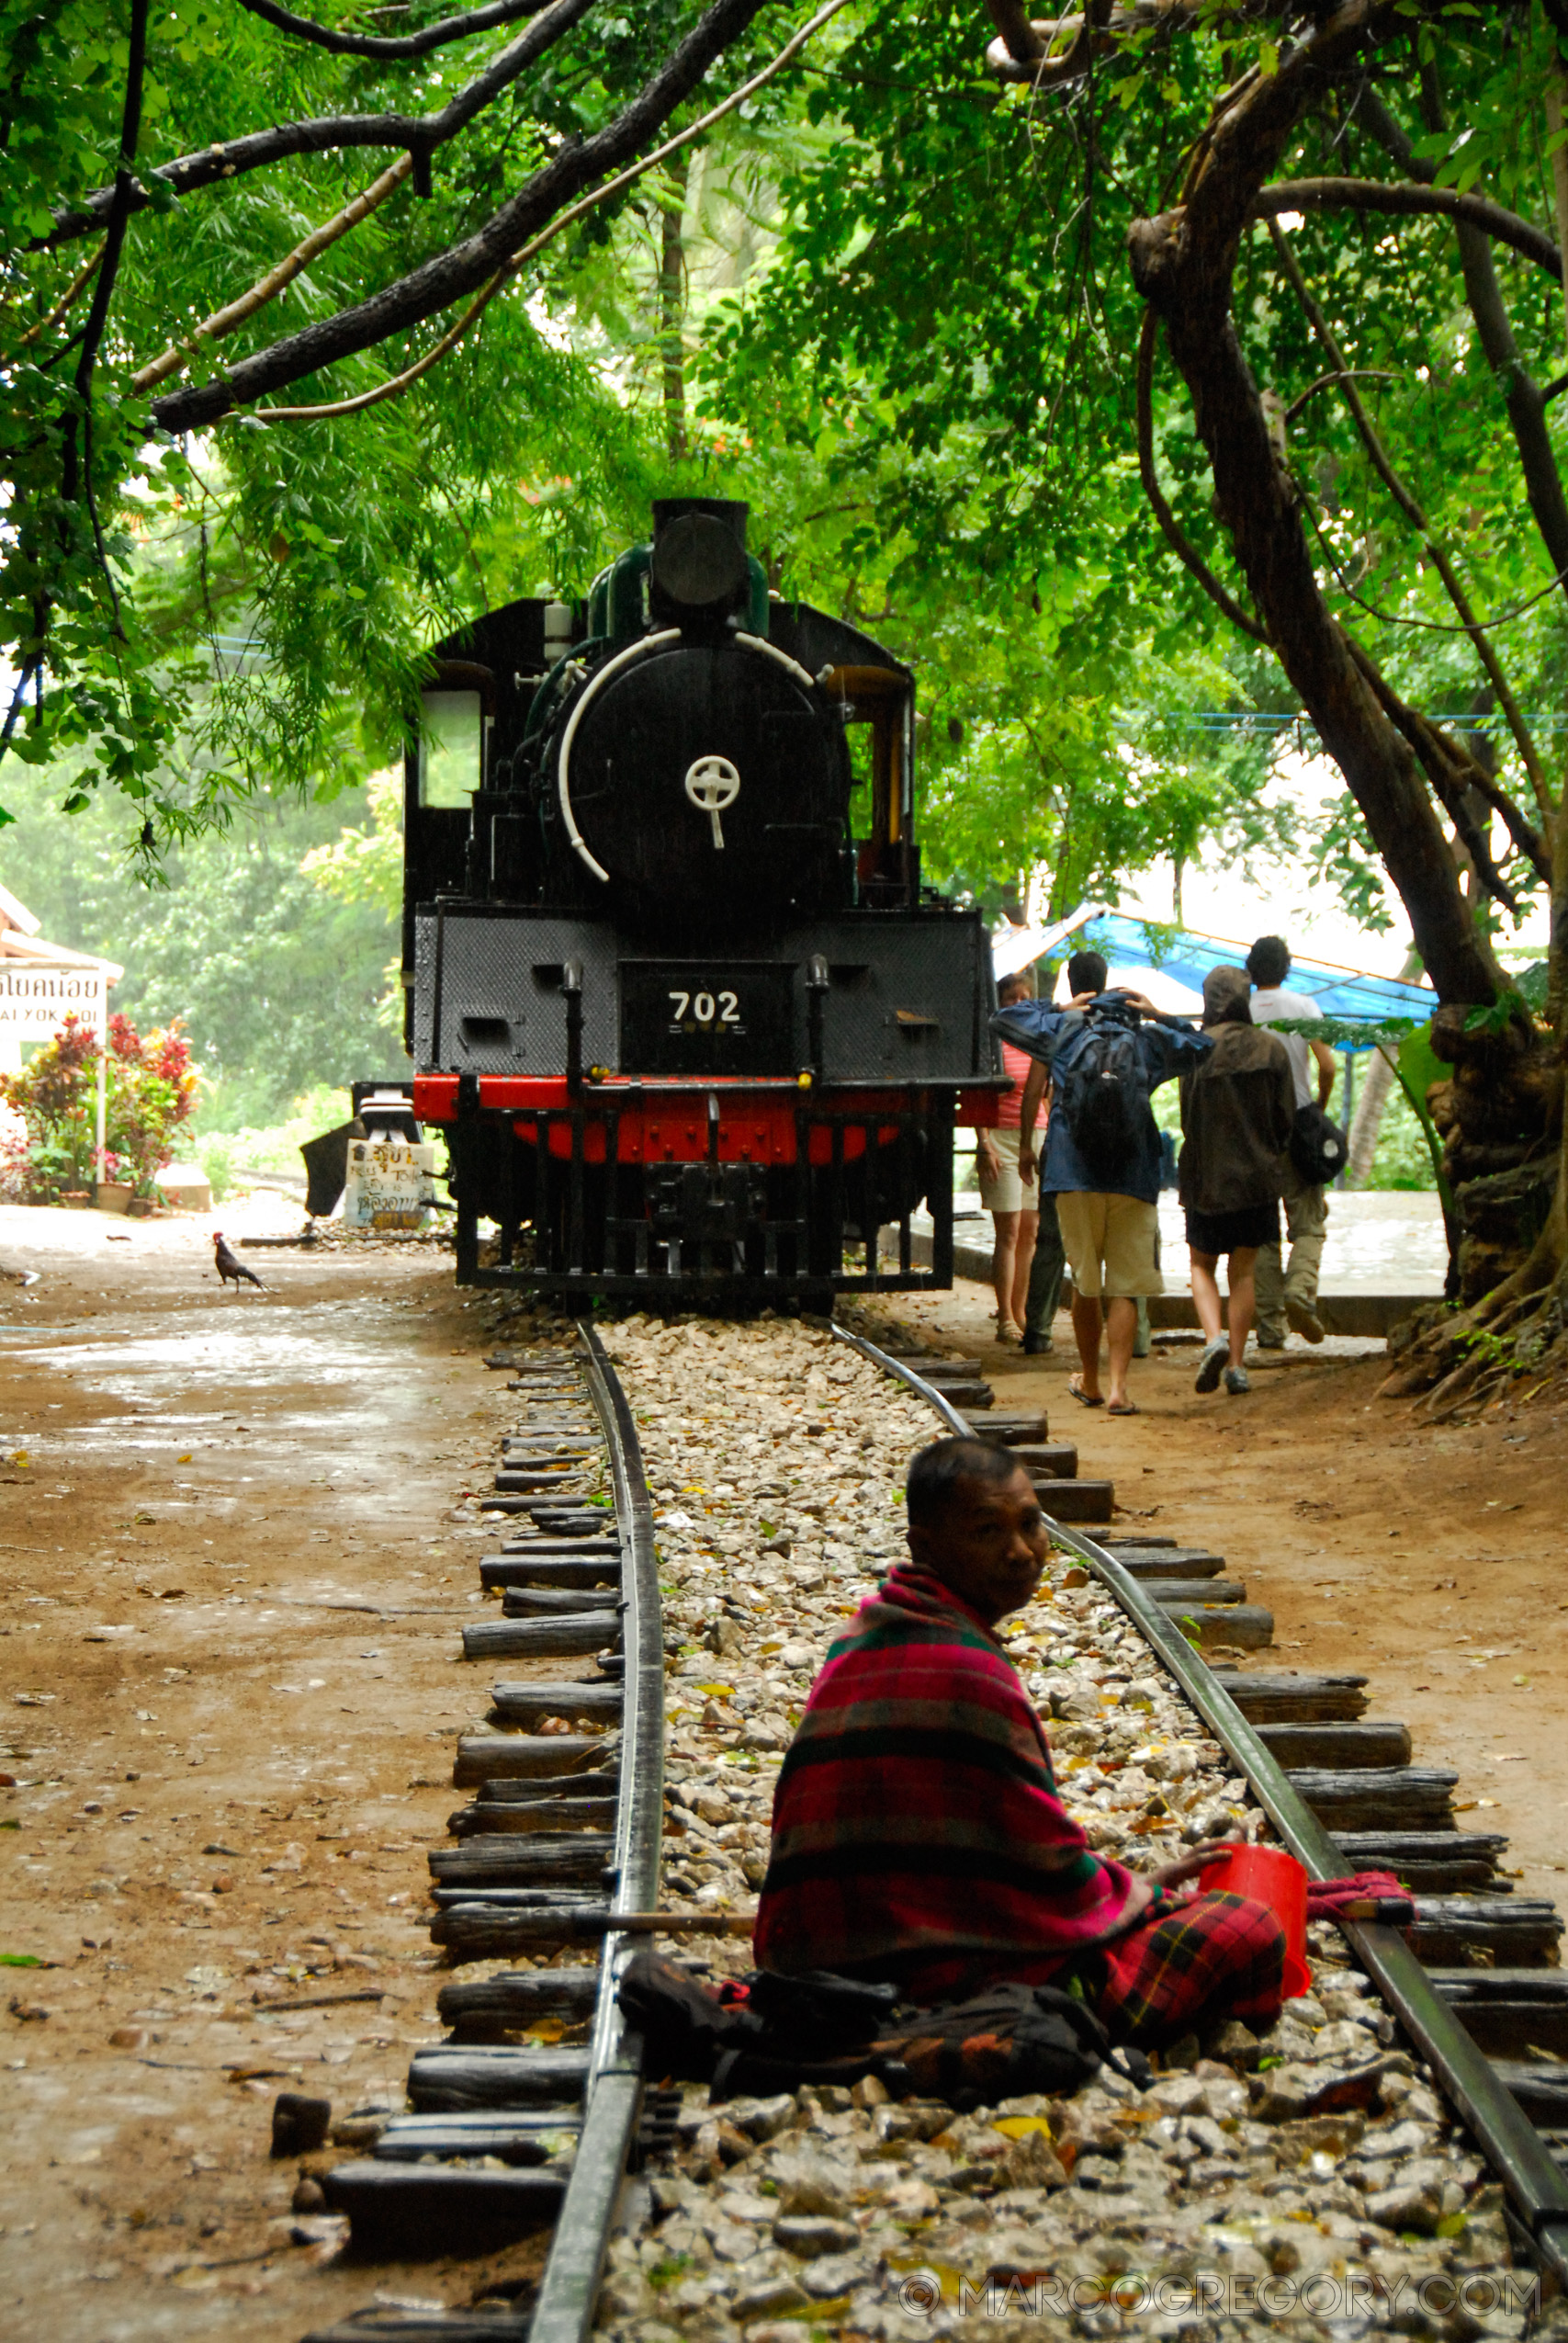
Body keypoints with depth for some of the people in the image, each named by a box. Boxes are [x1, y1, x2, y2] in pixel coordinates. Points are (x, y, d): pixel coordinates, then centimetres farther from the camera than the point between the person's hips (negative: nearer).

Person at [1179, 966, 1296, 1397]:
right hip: (1258, 1177, 2)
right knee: (1243, 1271, 11)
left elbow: (1186, 1117, -6)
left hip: (1206, 1175, -2)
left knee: (1202, 1265, 13)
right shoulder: (1271, 1048, -3)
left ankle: (1214, 1339, -11)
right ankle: (1236, 1362, 7)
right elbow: (1286, 1118, 2)